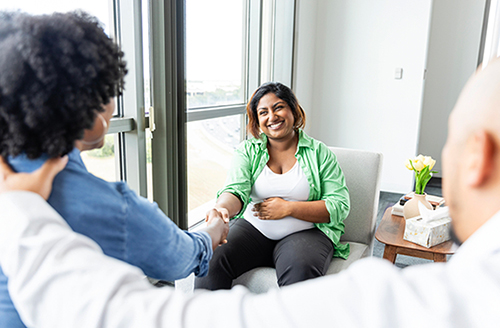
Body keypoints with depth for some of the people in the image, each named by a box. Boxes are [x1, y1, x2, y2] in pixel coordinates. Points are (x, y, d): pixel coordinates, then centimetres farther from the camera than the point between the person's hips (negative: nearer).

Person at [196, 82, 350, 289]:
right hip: (252, 229, 2)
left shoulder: (319, 153, 3)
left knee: (302, 272, -33)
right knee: (212, 261, -23)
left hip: (304, 232, -1)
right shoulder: (247, 150, 7)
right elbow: (236, 190, -9)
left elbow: (340, 206, -3)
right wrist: (223, 209, -34)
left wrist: (288, 208, -13)